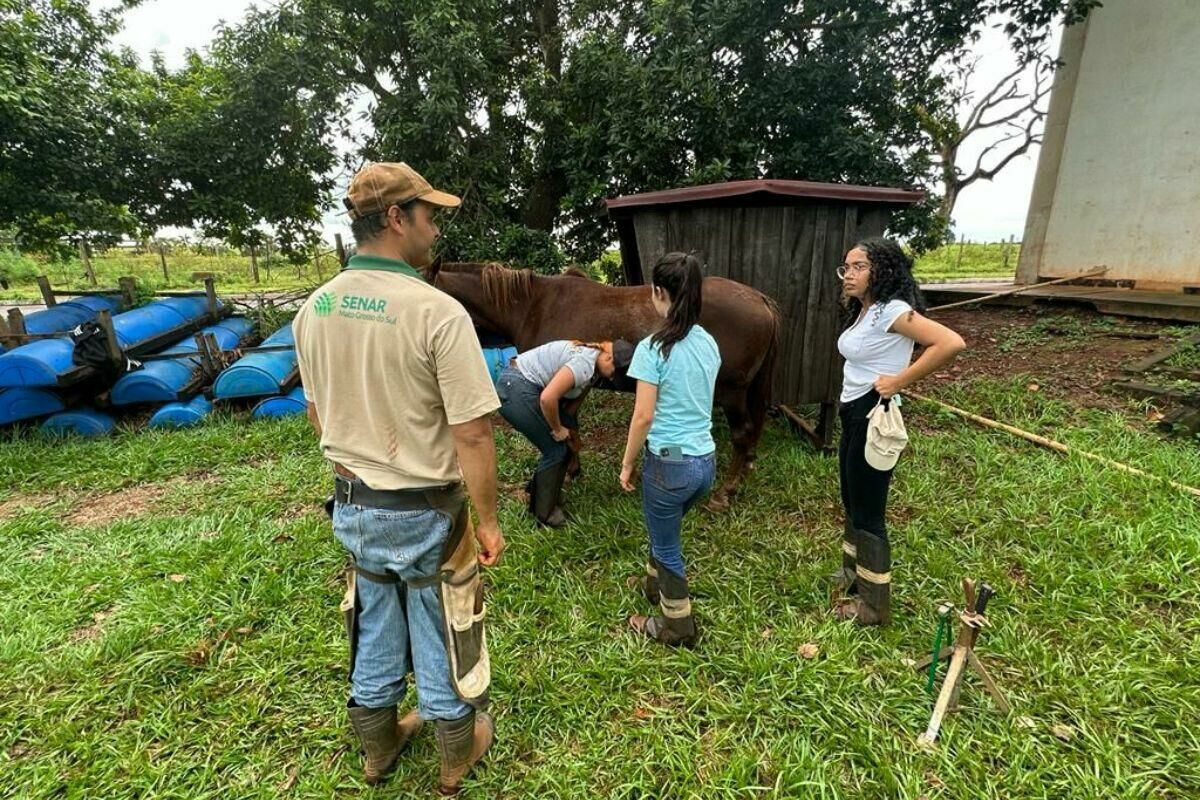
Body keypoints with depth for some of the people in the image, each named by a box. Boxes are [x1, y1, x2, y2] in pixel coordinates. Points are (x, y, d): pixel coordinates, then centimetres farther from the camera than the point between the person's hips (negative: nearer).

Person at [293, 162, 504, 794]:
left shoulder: (314, 308, -2)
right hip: (421, 512, -5)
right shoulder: (438, 312, -23)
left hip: (352, 506, 6)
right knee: (437, 637, 17)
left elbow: (317, 411, 10)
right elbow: (472, 436, -23)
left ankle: (378, 743, 49)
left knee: (374, 629, 25)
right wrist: (488, 522, -10)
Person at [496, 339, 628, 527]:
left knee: (565, 443, 14)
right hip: (515, 390, -10)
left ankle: (549, 494, 32)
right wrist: (557, 429, -13)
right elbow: (547, 398, -29)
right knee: (555, 450, -2)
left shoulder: (590, 361, 8)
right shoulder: (585, 364, -24)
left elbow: (572, 402, 12)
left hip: (526, 387, 10)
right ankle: (544, 513, 15)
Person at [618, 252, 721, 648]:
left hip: (669, 462, -7)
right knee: (664, 529, 30)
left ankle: (678, 628, 32)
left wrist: (627, 464, -4)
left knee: (667, 545, 14)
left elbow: (643, 416, -17)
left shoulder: (653, 348, -17)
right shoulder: (709, 344, 5)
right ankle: (655, 585, 52)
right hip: (706, 460, 7)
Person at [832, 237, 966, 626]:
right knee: (852, 503, 21)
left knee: (868, 512, 3)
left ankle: (874, 605, 20)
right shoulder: (862, 311, 8)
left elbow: (952, 343, -29)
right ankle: (852, 576, 41)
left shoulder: (892, 310, -18)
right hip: (854, 413, 9)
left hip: (873, 417, -9)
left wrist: (900, 381, -23)